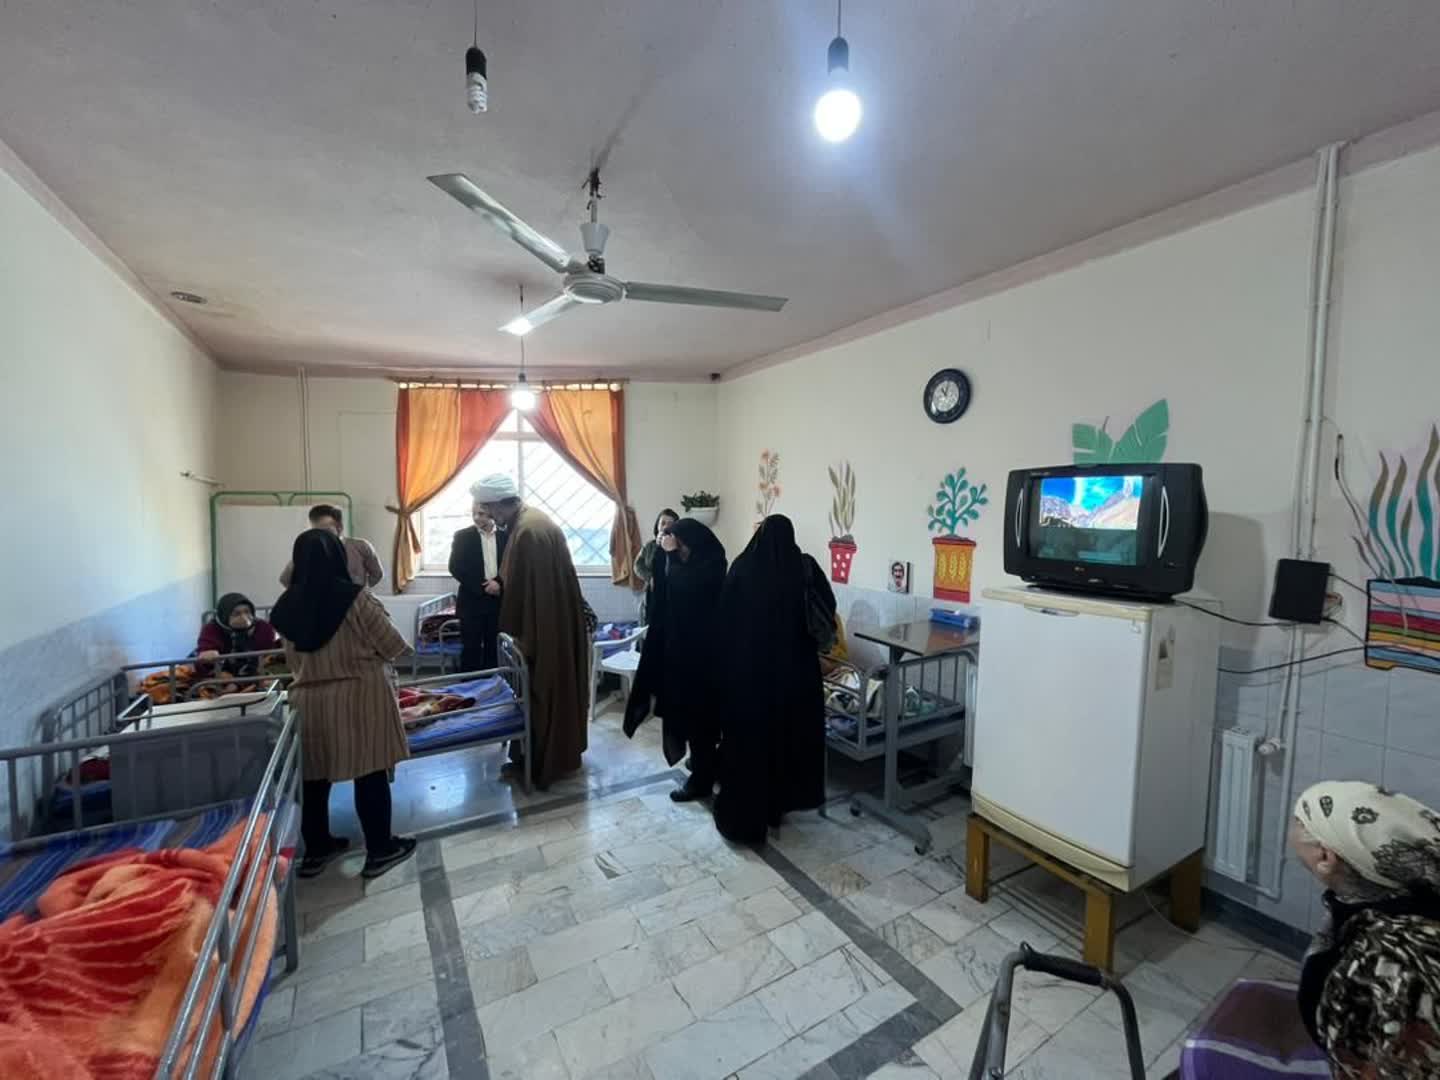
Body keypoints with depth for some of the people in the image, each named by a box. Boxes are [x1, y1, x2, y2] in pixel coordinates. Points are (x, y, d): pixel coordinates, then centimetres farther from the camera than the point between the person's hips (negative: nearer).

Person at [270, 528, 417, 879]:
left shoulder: (288, 605, -1)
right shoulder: (354, 597, -17)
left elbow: (294, 659, 10)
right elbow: (391, 645, -11)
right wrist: (369, 656, 11)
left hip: (308, 698, 5)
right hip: (359, 694, -5)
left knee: (315, 775, 18)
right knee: (371, 774, 6)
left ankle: (316, 848, 33)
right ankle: (380, 850, 17)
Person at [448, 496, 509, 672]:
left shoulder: (505, 536, 3)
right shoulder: (462, 536, 1)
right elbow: (455, 567, -5)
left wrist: (499, 582, -15)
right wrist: (482, 587, -13)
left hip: (498, 601, 1)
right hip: (472, 601, -1)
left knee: (494, 647, 8)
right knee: (471, 648, 4)